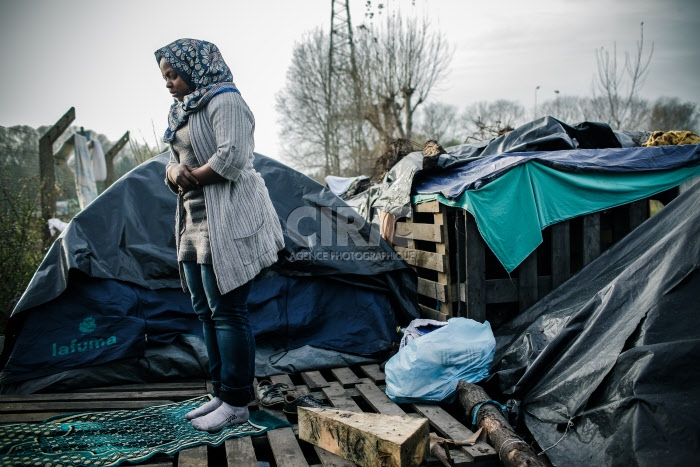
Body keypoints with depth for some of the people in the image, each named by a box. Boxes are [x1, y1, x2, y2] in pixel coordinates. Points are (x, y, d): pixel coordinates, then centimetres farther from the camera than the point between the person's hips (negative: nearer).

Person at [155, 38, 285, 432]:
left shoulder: (224, 100, -9)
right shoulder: (185, 111, 21)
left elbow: (232, 157, -21)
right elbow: (175, 162, 19)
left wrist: (193, 176, -9)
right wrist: (175, 172, -4)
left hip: (227, 222, -10)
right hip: (195, 223, 10)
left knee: (227, 311, -6)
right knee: (206, 311, 13)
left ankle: (236, 403, 5)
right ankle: (223, 392, 24)